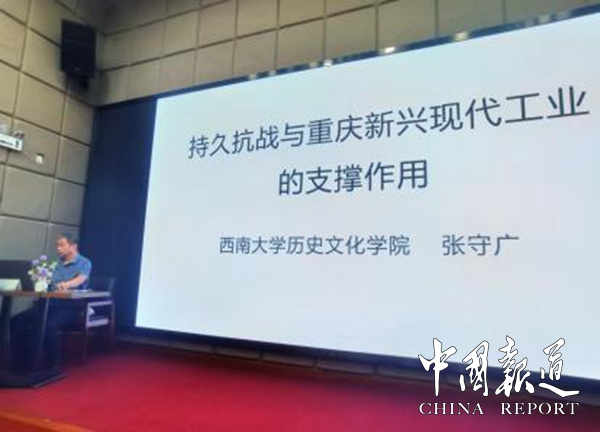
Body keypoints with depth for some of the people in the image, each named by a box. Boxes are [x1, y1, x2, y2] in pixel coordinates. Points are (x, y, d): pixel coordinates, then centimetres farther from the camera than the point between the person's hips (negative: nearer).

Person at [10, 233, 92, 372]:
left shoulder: (84, 263, -2)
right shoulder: (57, 264, 21)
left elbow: (80, 280, -22)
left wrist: (66, 284, -44)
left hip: (70, 306, -7)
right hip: (50, 303, 7)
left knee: (49, 325, -33)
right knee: (18, 320, -13)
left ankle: (54, 363, -15)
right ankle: (22, 361, -4)